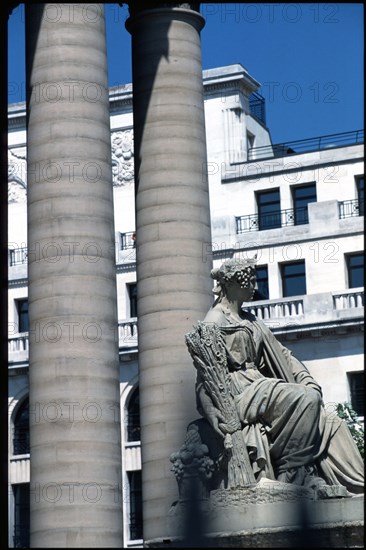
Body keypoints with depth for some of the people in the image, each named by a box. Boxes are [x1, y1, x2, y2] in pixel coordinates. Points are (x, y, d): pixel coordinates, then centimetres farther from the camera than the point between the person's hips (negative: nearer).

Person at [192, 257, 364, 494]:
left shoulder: (250, 321, 24)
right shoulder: (214, 322, -2)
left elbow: (280, 353, 20)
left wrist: (308, 380, 4)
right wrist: (210, 408, -26)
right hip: (241, 392, -8)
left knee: (328, 423, -8)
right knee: (306, 399, -28)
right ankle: (292, 472, -25)